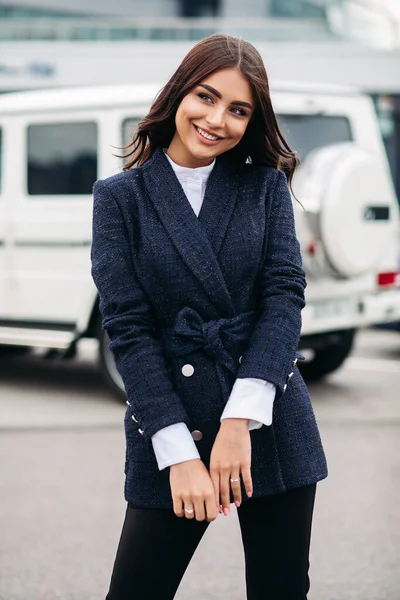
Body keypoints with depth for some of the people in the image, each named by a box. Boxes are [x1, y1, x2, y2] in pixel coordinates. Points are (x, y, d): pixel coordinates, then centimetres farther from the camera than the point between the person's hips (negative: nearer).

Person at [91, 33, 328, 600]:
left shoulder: (266, 185, 7)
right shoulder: (120, 197, 1)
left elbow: (285, 295, -3)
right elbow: (127, 327, -5)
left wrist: (240, 420, -16)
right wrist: (180, 453, -13)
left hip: (270, 421, 2)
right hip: (170, 425, -1)